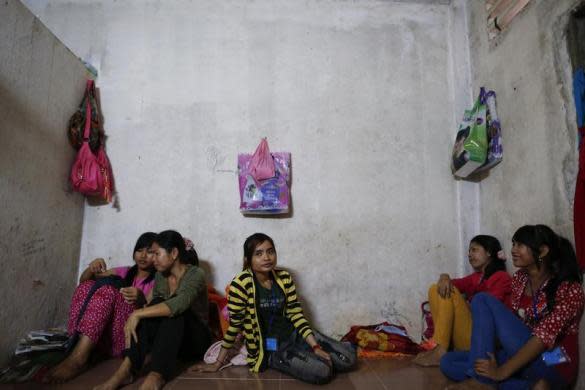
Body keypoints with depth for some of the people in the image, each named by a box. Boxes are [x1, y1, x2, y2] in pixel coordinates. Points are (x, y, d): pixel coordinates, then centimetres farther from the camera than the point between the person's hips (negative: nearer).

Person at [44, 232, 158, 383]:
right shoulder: (124, 273, 22)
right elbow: (84, 280, 17)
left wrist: (141, 299, -30)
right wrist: (91, 268, -7)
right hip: (104, 339, 5)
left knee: (107, 290, -27)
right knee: (87, 286, -13)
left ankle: (78, 357, -40)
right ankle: (77, 344, -32)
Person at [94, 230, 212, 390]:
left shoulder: (195, 274, -17)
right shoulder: (160, 276, 4)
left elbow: (180, 304, -36)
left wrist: (137, 314, -37)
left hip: (195, 340, -4)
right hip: (166, 338, 5)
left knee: (174, 309, -32)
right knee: (157, 306, -24)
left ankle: (157, 375, -42)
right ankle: (126, 369, -35)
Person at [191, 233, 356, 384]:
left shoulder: (284, 278, -3)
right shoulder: (241, 284, -19)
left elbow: (296, 314, -1)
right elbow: (235, 324, -12)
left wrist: (315, 347, -10)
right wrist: (218, 363, -6)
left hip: (292, 334, 5)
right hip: (268, 347, -5)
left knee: (349, 358, -4)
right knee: (322, 372, -23)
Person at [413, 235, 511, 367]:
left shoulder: (502, 277, 0)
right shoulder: (475, 277, 22)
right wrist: (444, 277, -16)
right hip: (462, 336, 7)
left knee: (450, 292, -20)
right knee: (436, 289, -4)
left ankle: (440, 352, -21)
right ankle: (443, 345, -15)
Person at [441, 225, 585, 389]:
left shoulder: (569, 289, -14)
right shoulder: (519, 278, 7)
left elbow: (544, 337, -22)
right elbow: (510, 321, 8)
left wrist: (501, 372, -26)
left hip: (553, 366, -7)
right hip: (519, 356, 7)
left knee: (483, 300, -20)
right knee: (448, 361, -9)